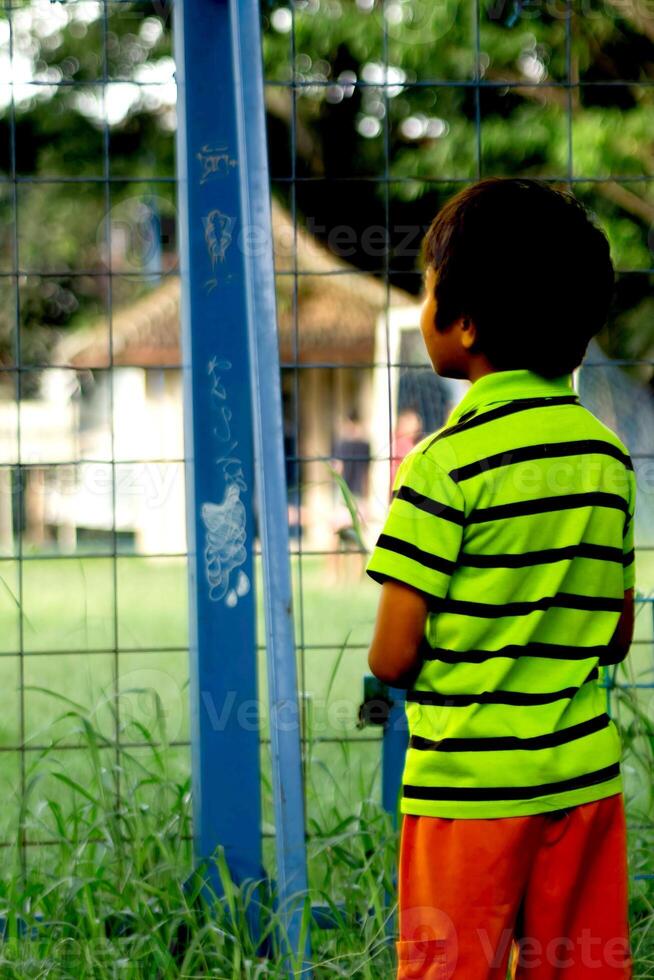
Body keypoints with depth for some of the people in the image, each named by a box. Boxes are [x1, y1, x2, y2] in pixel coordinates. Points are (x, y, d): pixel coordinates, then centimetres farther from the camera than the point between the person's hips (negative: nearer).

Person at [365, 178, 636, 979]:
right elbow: (616, 636, 11)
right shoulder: (607, 454, 5)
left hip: (468, 784, -5)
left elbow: (392, 658, -13)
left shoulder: (447, 463, -14)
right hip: (584, 775, 6)